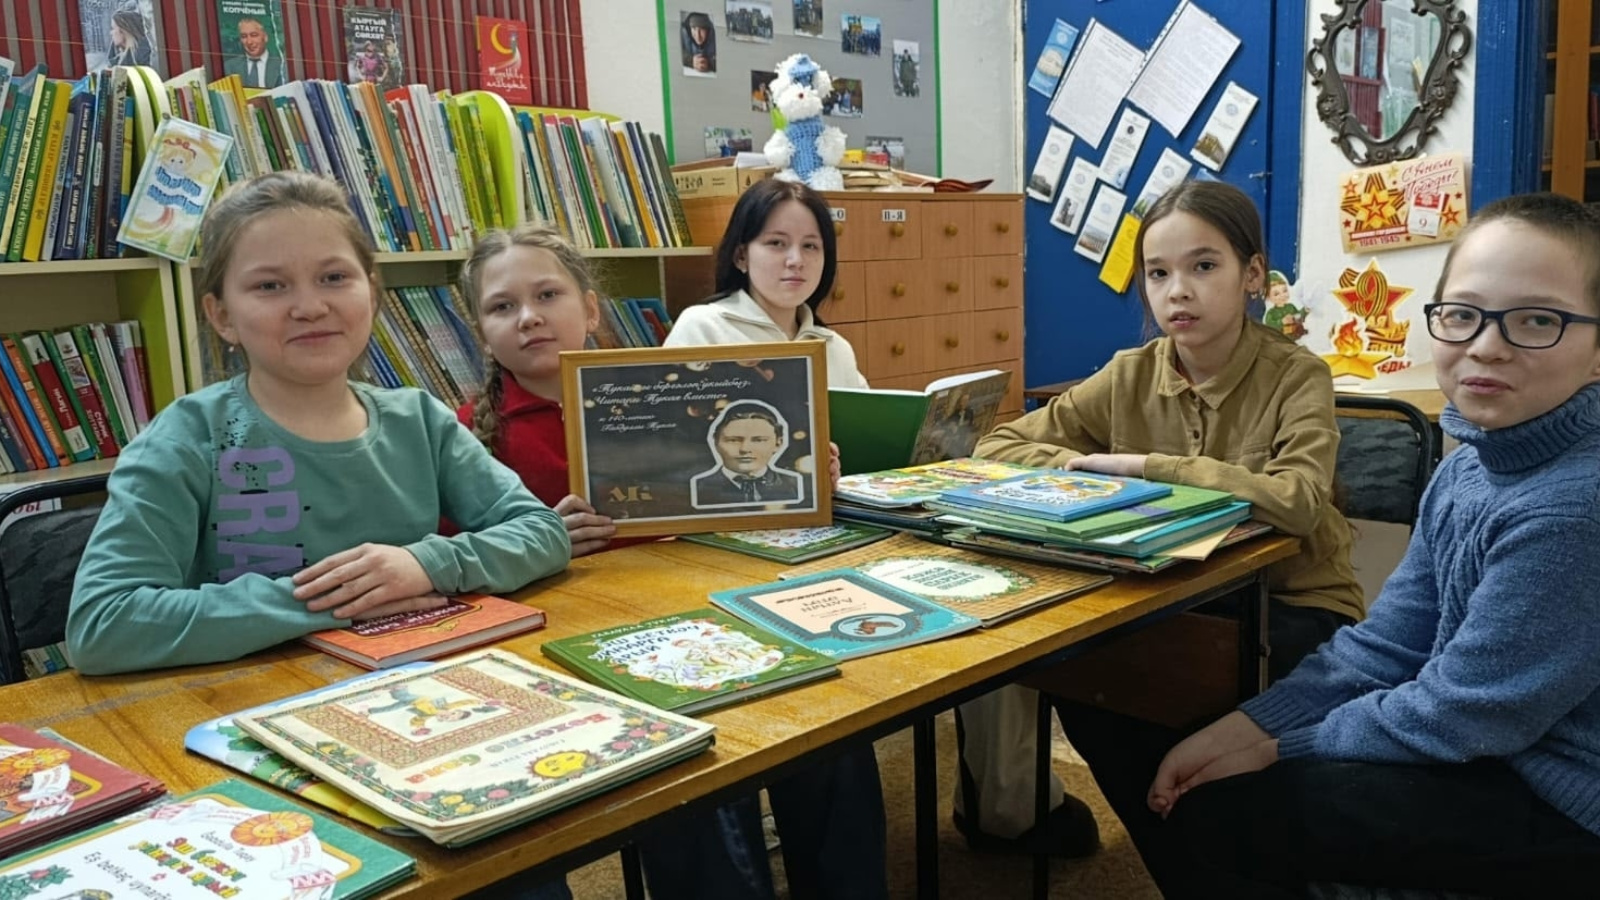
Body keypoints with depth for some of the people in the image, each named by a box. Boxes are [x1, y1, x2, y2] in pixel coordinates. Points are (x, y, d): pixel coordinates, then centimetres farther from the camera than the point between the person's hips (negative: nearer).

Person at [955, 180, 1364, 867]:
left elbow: (1298, 503, -32)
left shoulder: (1297, 377, -13)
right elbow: (997, 447, -3)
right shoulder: (1131, 377, -2)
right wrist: (1086, 469, -21)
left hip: (1294, 607, -4)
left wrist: (1142, 466, -28)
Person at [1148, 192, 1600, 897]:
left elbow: (1464, 715, -23)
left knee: (1219, 811, -7)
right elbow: (1387, 642, 1)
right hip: (1483, 751, 8)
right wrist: (1249, 726, -10)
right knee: (1204, 771, 8)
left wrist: (1279, 746, -13)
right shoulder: (1469, 466, 1)